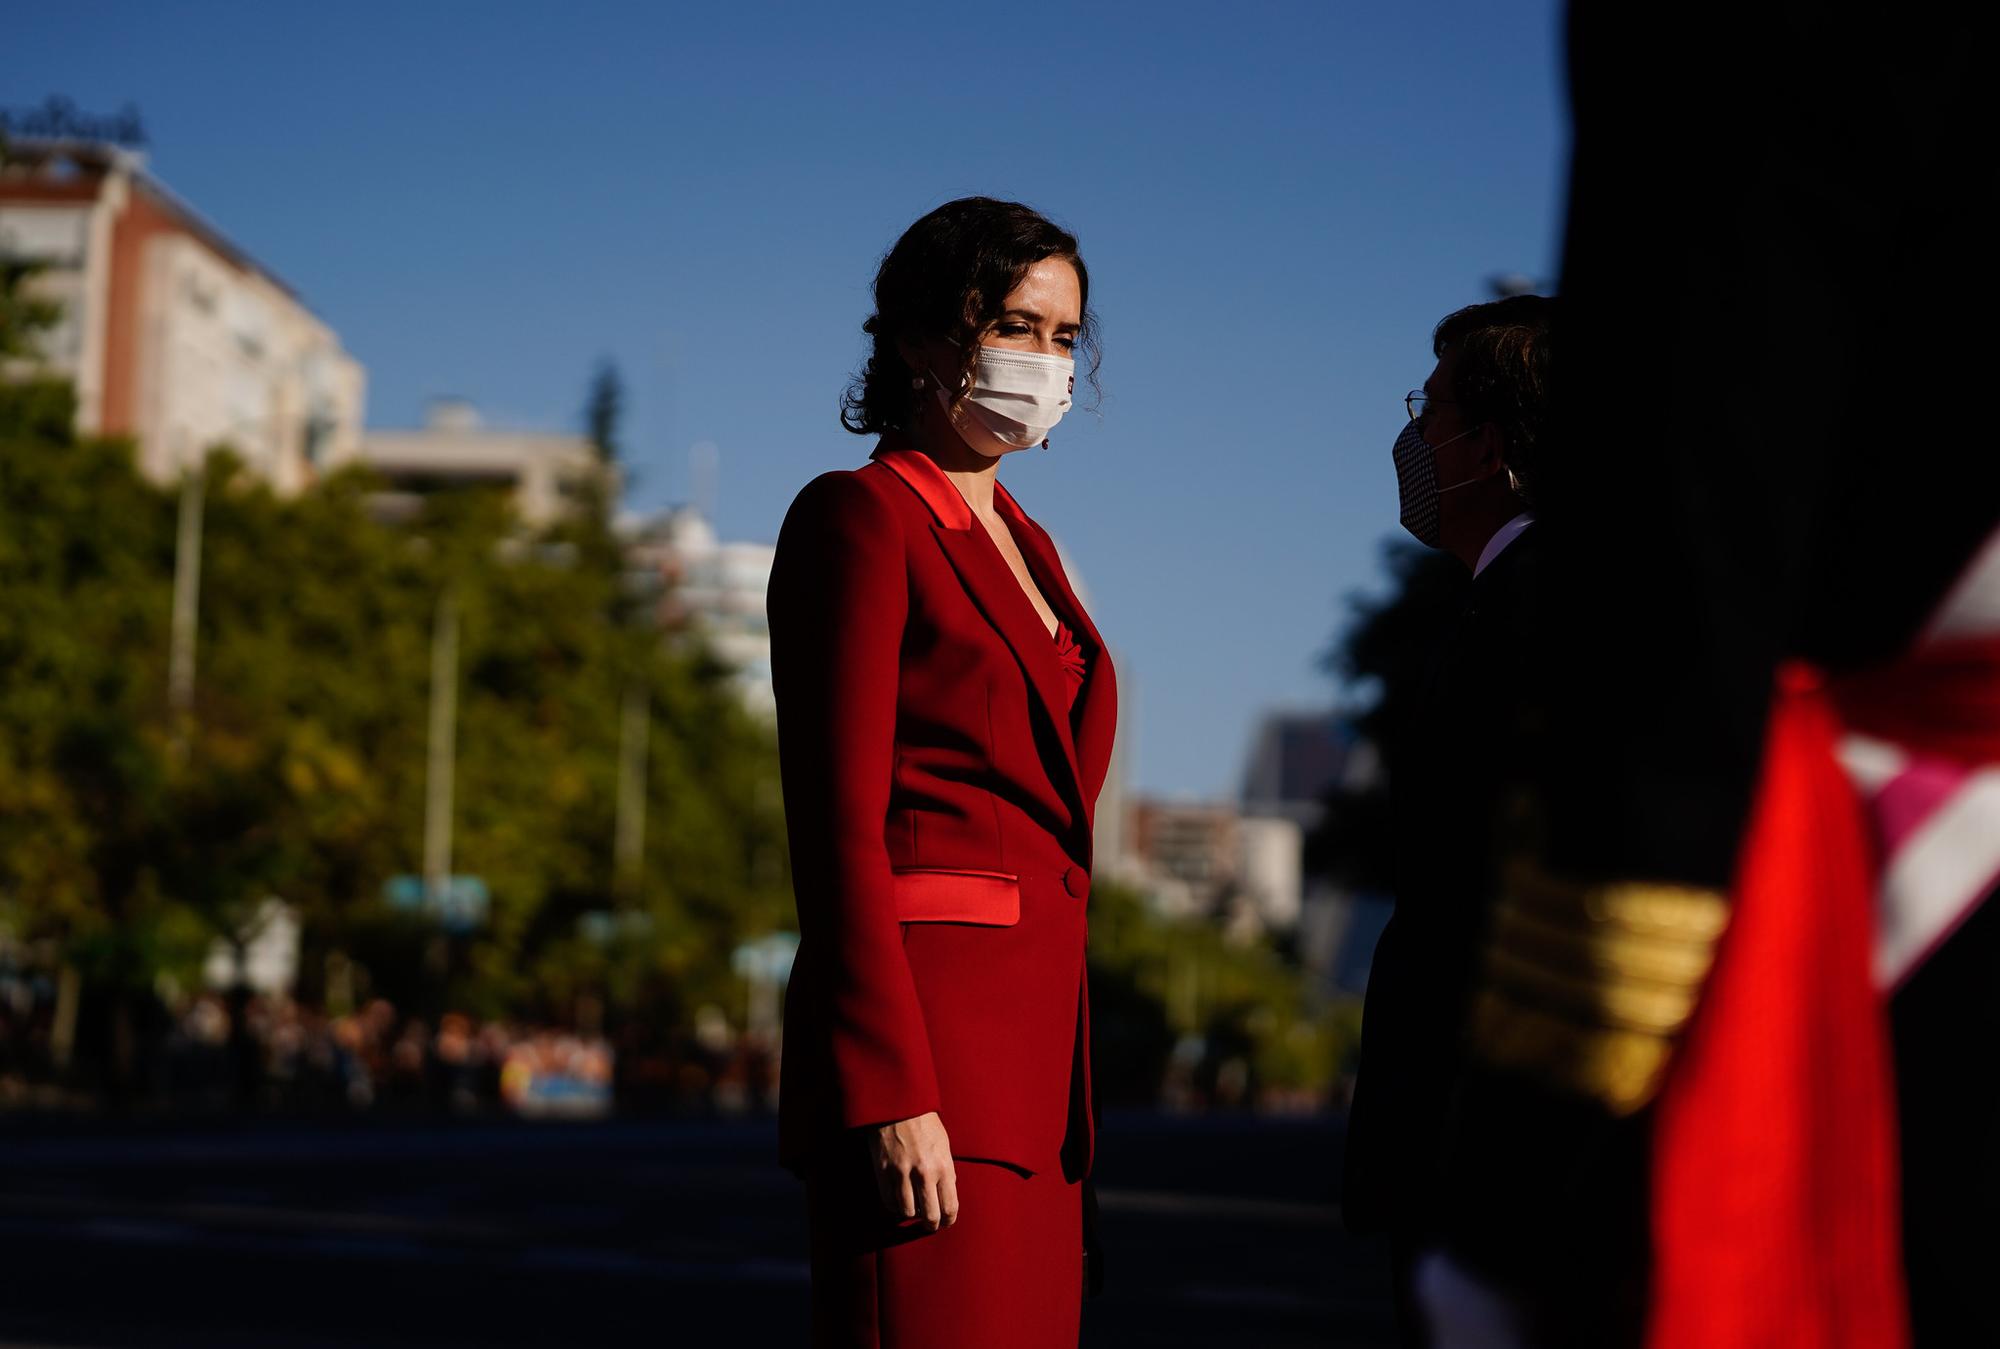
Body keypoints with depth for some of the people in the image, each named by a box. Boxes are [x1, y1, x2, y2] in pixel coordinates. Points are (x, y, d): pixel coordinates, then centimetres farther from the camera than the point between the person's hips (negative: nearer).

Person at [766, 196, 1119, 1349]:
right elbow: (837, 820, -12)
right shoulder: (857, 516, -4)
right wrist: (892, 1093, -20)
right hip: (921, 1034, -8)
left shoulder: (1024, 543, 22)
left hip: (1034, 1039, 8)